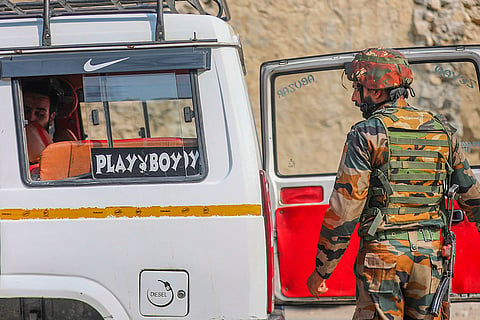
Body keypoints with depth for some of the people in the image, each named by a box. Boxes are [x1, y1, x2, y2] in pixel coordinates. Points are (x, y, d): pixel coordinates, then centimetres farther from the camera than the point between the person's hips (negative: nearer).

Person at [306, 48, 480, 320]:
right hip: (429, 252, 4)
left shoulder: (366, 134, -7)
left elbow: (344, 209, -9)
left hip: (382, 254, -4)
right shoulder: (443, 132, 9)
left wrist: (321, 271, -3)